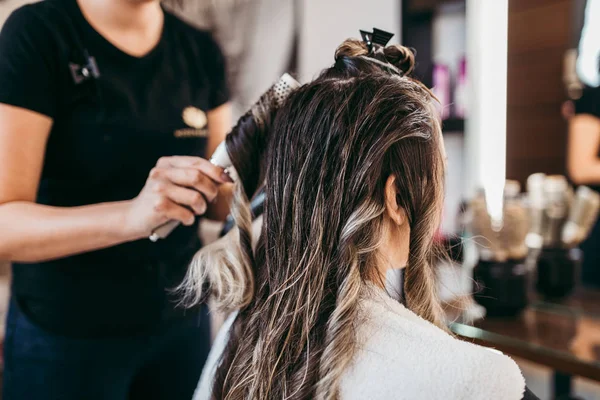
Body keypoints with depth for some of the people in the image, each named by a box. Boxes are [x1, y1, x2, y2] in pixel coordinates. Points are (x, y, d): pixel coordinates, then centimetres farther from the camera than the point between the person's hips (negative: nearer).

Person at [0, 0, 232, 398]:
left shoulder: (201, 50, -1)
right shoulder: (37, 33, -15)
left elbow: (219, 201, 3)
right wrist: (131, 215, -35)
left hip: (182, 317, 5)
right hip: (66, 333, -4)